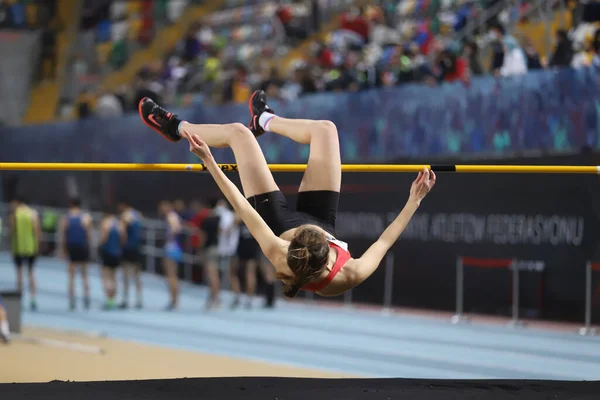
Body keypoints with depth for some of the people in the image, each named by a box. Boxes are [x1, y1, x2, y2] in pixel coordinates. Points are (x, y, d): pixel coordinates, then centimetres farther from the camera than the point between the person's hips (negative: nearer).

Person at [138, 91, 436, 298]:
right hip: (321, 216, 2)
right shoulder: (350, 277, -43)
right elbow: (385, 241, -27)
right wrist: (414, 201, -25)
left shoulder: (279, 257, -44)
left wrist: (210, 162, -31)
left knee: (238, 133, 3)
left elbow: (242, 209, -36)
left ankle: (177, 128, 37)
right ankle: (264, 121, 41)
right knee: (325, 129, 7)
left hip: (281, 220, -2)